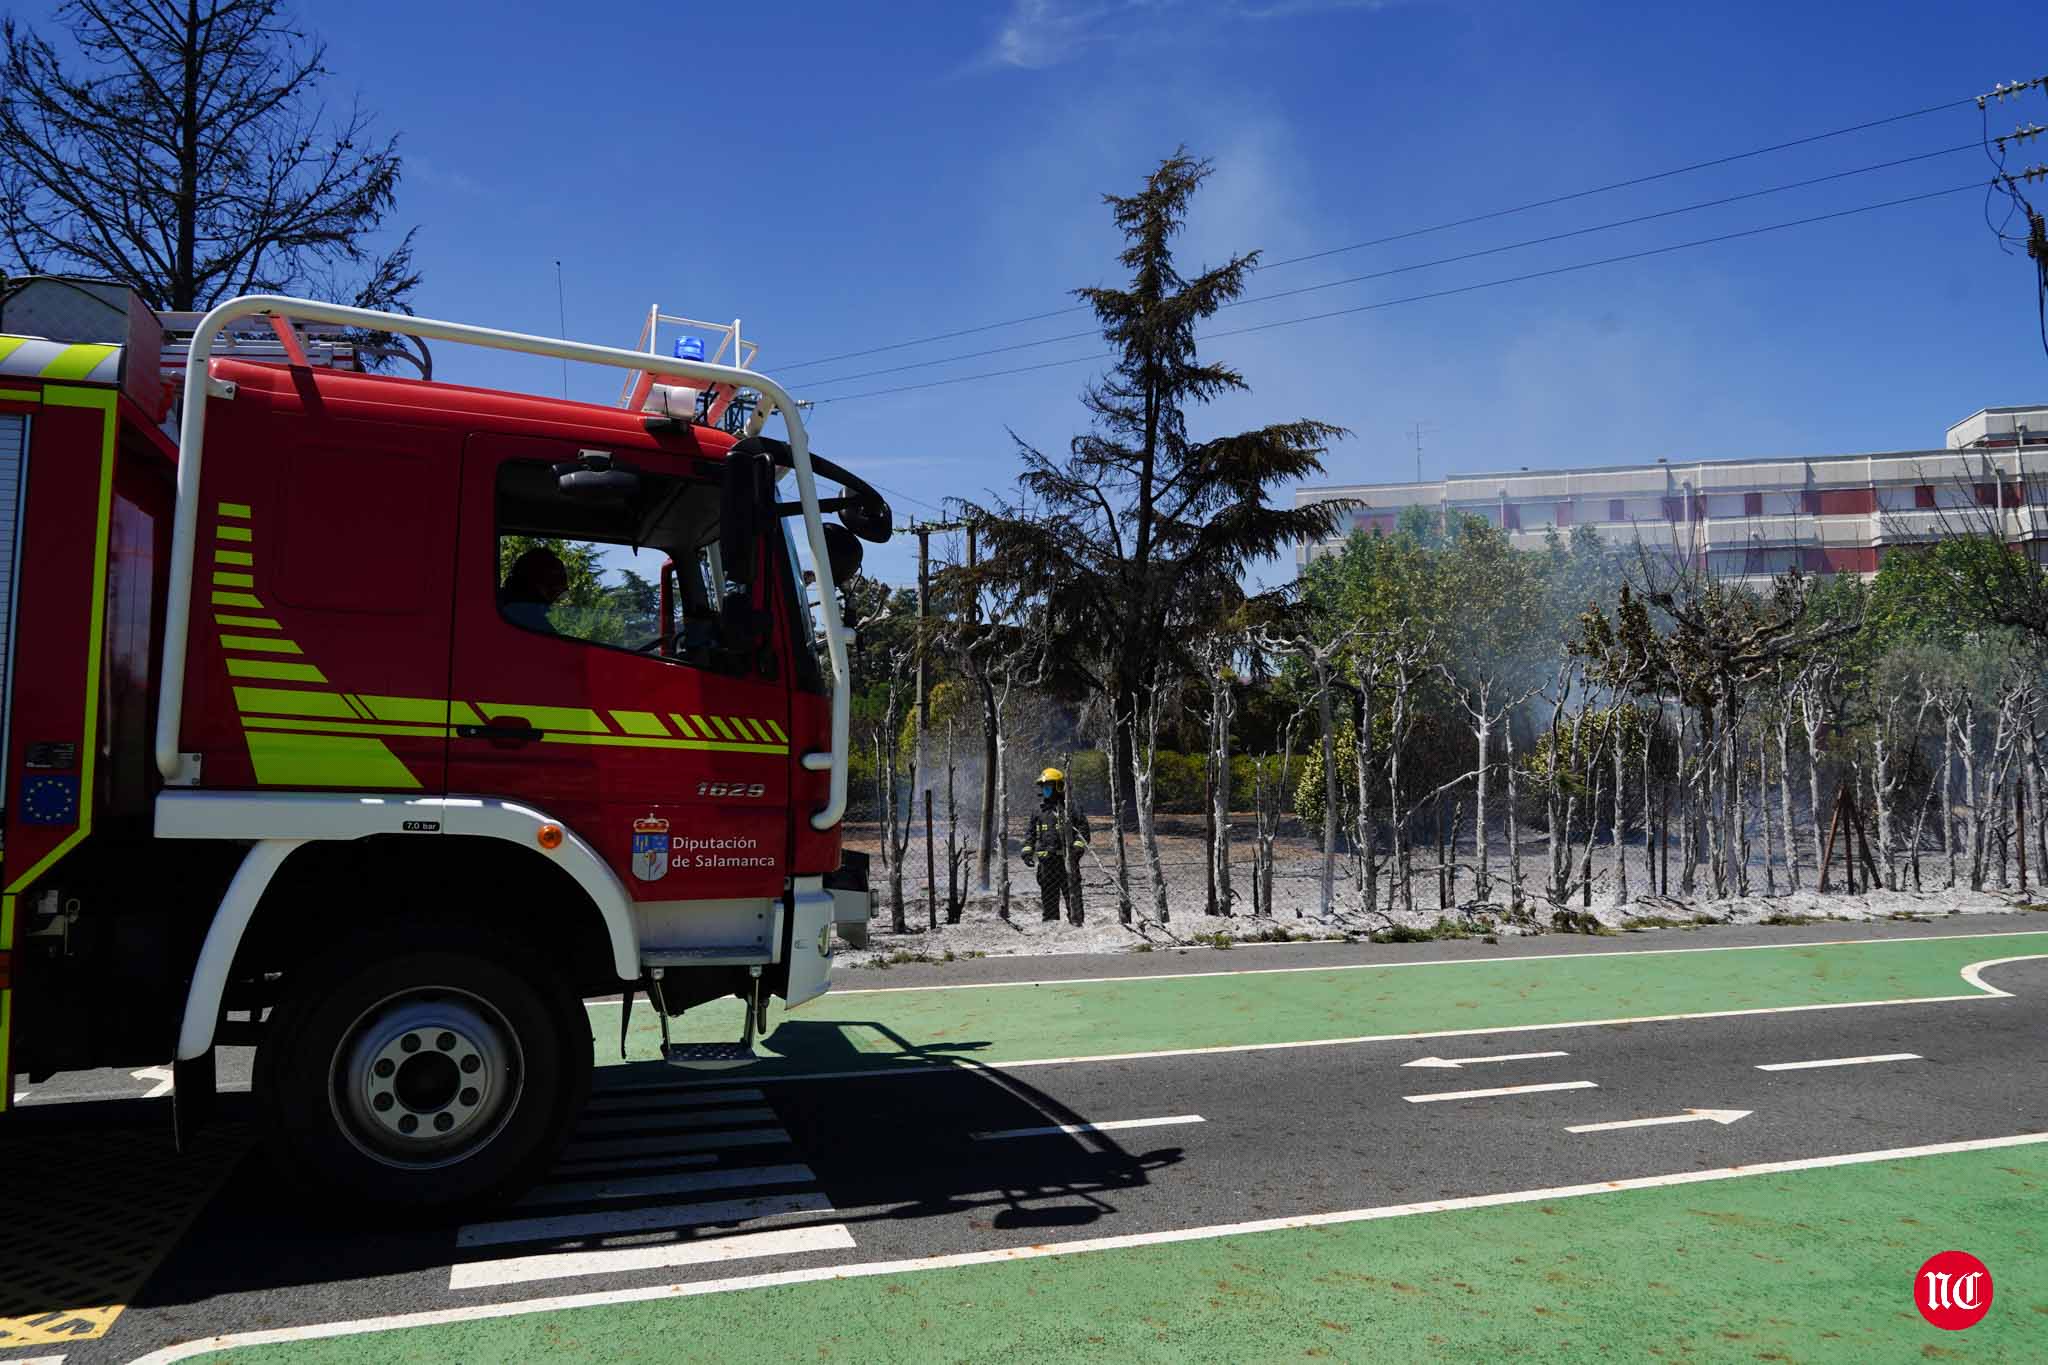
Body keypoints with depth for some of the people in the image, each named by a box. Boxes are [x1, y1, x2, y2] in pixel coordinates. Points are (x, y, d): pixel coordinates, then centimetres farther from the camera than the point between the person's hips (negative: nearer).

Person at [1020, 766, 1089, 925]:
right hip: (1046, 861, 5)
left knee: (1072, 893, -7)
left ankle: (1076, 923, -6)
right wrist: (1027, 850, 9)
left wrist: (1078, 846, -12)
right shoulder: (1038, 811, 14)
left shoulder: (1069, 807, 0)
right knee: (1048, 896, 9)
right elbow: (1030, 833, 21)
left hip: (1067, 858, -5)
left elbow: (1083, 827, -1)